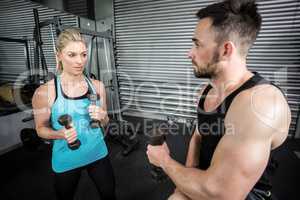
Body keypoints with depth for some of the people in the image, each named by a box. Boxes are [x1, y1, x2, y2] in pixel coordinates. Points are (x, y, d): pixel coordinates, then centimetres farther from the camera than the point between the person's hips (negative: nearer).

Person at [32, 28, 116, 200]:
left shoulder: (97, 86, -8)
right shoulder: (44, 92, -16)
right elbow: (41, 128, -3)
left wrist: (101, 117, -19)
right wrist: (60, 134, -23)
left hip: (98, 153, 2)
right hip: (66, 160, -1)